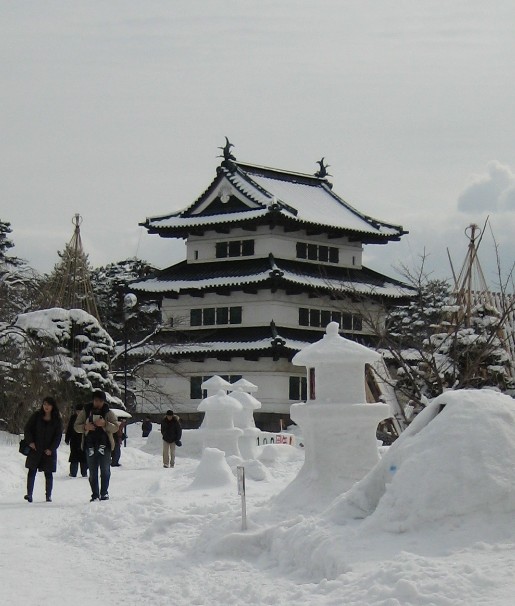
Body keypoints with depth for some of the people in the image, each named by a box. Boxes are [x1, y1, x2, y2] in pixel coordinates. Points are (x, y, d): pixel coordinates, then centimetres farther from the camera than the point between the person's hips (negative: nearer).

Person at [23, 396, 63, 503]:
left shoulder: (57, 420, 0)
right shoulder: (36, 416, 2)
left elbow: (58, 436, 0)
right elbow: (27, 429, 4)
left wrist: (51, 449, -8)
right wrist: (30, 442, -8)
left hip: (49, 451, 0)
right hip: (35, 449, 0)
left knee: (48, 473, 2)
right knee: (32, 471, -5)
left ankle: (48, 496, 9)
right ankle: (29, 494, -4)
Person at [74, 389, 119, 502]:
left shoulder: (108, 413, 4)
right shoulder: (85, 412, 8)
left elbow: (115, 427, -2)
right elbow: (76, 427, 8)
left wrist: (105, 424, -19)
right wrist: (85, 427, -13)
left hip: (104, 445, -1)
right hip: (90, 445, 1)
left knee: (105, 470, -1)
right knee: (92, 472, 4)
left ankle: (104, 493, 6)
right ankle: (95, 494, 9)